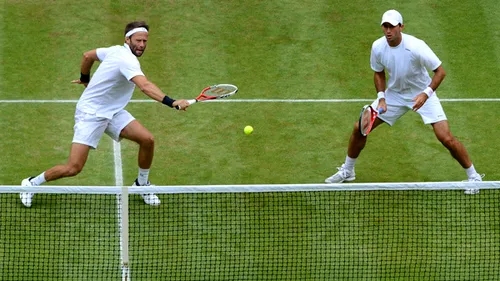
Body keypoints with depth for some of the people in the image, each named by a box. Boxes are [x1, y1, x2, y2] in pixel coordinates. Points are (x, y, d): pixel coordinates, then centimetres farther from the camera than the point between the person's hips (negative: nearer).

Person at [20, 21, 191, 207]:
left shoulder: (116, 51, 3)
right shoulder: (127, 60, -26)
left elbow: (88, 55, 19)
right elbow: (145, 86, -43)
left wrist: (85, 78, 36)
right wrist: (172, 103, -53)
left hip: (112, 112, 9)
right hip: (90, 113, -9)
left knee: (147, 139, -9)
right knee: (73, 168, -13)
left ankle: (142, 184, 14)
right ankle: (32, 183, 11)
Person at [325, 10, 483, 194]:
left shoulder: (416, 47, -30)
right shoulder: (378, 47, -16)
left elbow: (440, 71, -22)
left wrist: (426, 94, -34)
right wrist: (381, 98, -11)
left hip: (422, 94, -4)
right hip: (394, 94, 4)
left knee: (446, 139, -16)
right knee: (360, 128, 0)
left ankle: (473, 176, 5)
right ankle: (347, 171, 23)